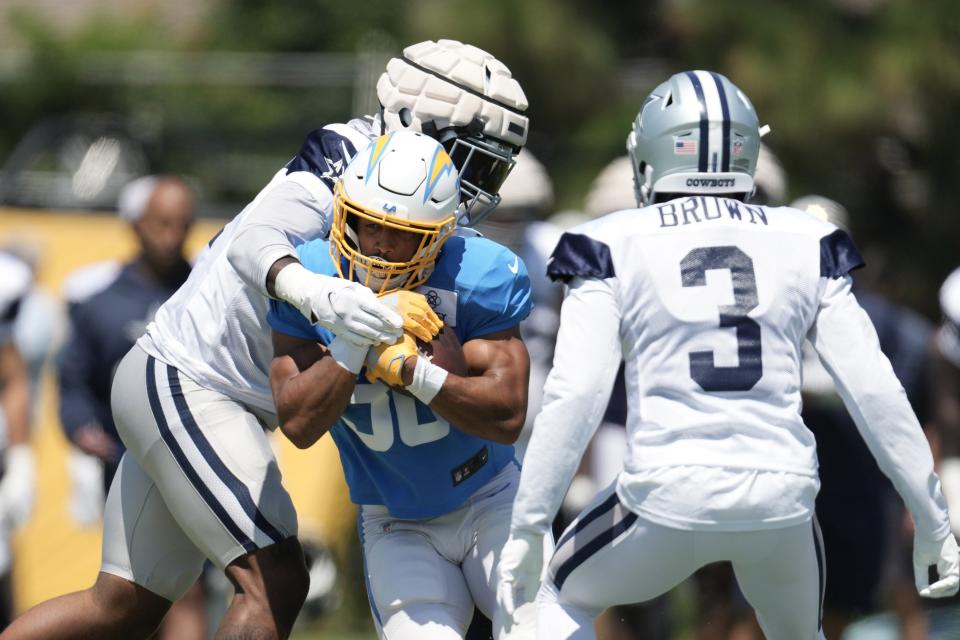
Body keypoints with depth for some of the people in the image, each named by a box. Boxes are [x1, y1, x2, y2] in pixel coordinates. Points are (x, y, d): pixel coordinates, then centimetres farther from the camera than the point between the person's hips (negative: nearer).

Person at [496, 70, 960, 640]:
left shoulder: (617, 249, 2)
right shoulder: (807, 247, 8)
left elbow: (574, 398, -6)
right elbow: (876, 393, 6)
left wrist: (527, 530, -2)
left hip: (669, 498, -2)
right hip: (781, 499, 2)